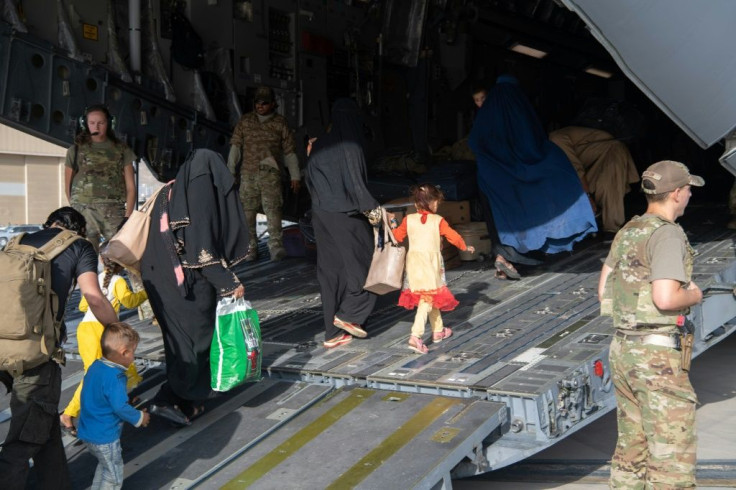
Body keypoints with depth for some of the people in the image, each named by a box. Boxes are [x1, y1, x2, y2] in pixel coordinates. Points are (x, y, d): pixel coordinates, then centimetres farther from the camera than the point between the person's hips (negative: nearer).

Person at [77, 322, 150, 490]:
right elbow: (120, 407, -26)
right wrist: (139, 418, -11)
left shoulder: (95, 366, 1)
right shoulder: (115, 377, -27)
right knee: (113, 476, 6)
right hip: (104, 437, -9)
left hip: (88, 432, 9)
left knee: (105, 465, 28)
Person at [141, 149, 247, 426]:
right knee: (198, 339, 4)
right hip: (189, 284, -8)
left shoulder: (169, 193, 9)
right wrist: (230, 283, -14)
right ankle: (170, 400, -1)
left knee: (180, 339, 17)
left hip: (160, 279, 8)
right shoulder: (201, 196, -15)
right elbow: (203, 249, -19)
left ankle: (189, 402, 26)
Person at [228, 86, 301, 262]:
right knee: (248, 210, 2)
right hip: (248, 173, 2)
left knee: (272, 207, -14)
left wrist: (295, 176, 8)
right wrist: (231, 171, 0)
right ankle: (250, 247, 11)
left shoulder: (280, 123, 7)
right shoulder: (245, 121, 10)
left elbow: (290, 151, 10)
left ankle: (276, 246, -15)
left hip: (270, 173, -2)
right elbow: (235, 146, 8)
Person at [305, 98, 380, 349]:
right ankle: (348, 314, 4)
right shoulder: (350, 147, -14)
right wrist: (375, 208, -9)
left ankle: (333, 333, 13)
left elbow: (311, 181, 10)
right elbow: (356, 185, -17)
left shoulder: (319, 146, 5)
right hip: (346, 217, -6)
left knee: (330, 271, 9)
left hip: (321, 216, 7)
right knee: (362, 263, 11)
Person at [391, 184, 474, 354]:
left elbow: (398, 236, 13)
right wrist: (465, 247, 19)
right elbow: (453, 237, 1)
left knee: (430, 297, 19)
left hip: (414, 262, 5)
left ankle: (438, 331, 33)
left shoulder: (409, 219, 3)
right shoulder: (438, 221, -4)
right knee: (428, 298, -6)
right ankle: (416, 336, -21)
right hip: (431, 262, -5)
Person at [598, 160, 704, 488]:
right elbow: (666, 298, -24)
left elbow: (603, 291, 16)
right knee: (673, 459, -2)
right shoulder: (667, 233, -14)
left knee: (632, 449, 15)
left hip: (623, 348, 9)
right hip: (657, 356, -9)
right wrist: (693, 295, -5)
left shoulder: (627, 232, 12)